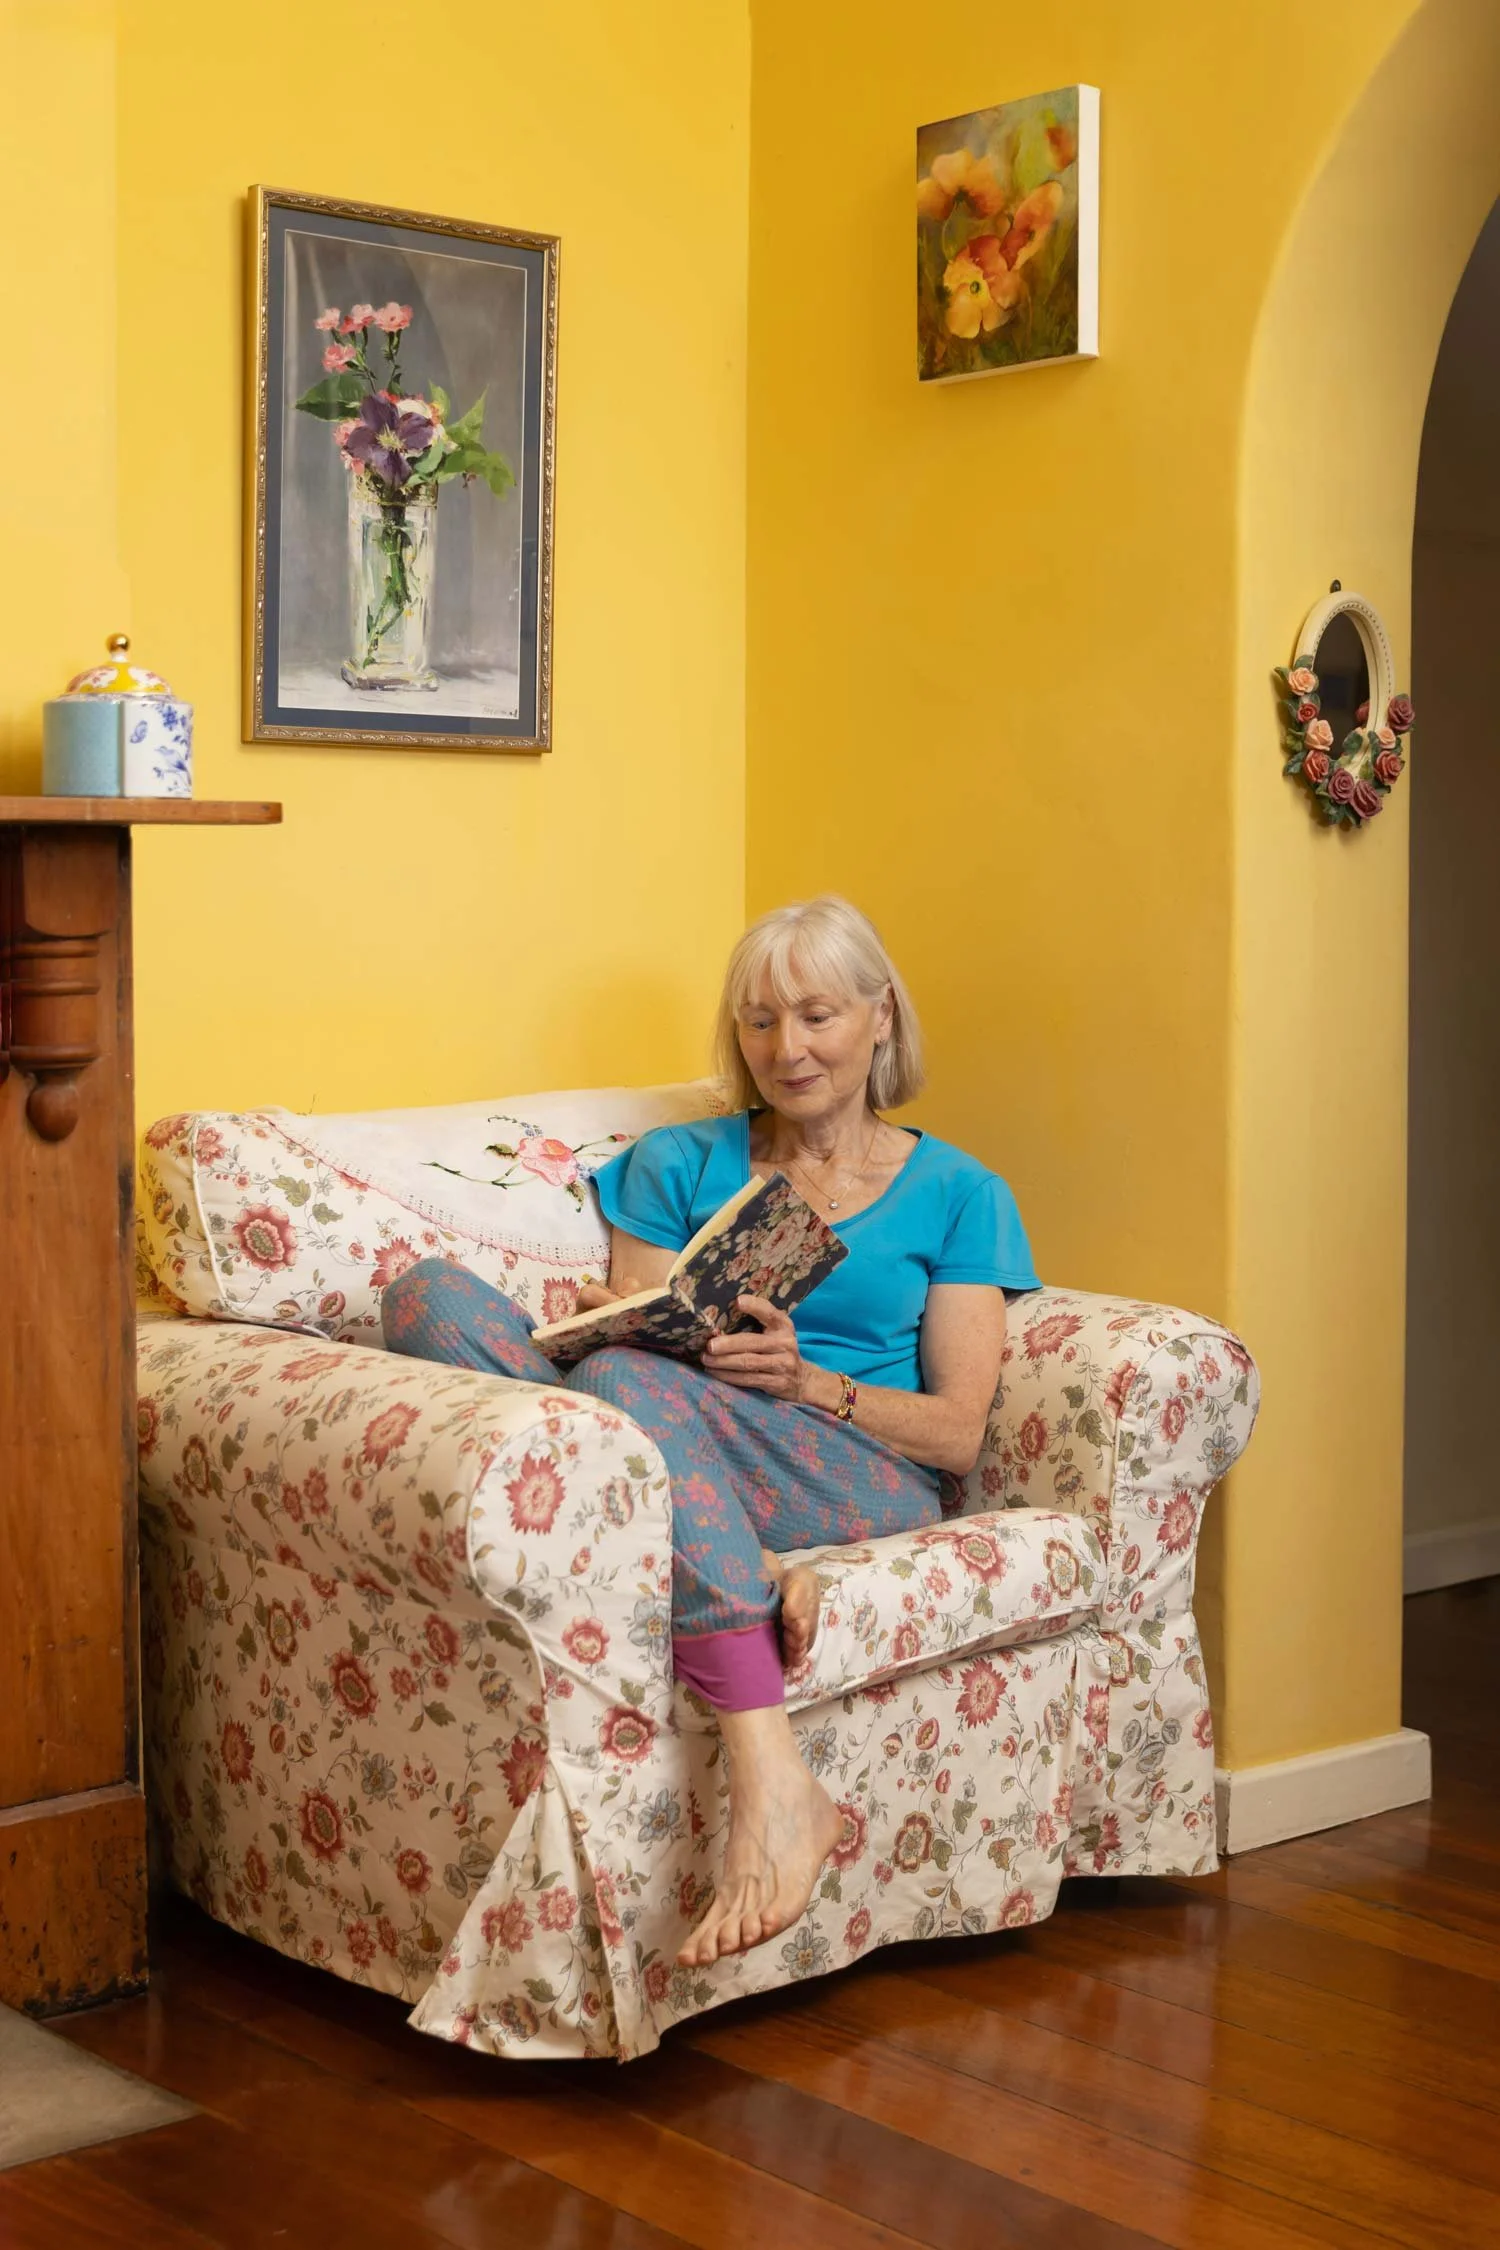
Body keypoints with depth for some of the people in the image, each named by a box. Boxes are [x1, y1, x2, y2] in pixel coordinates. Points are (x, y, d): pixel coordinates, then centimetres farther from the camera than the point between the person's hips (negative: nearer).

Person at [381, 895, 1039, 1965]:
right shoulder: (678, 1165, 23)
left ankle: (773, 1792, -47)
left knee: (627, 1383, -36)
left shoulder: (957, 1194, 16)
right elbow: (638, 1337, 12)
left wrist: (802, 1379, -10)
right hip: (660, 1450, 3)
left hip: (861, 1484, -3)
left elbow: (957, 1432, 7)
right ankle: (753, 1576, -36)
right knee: (430, 1296, -23)